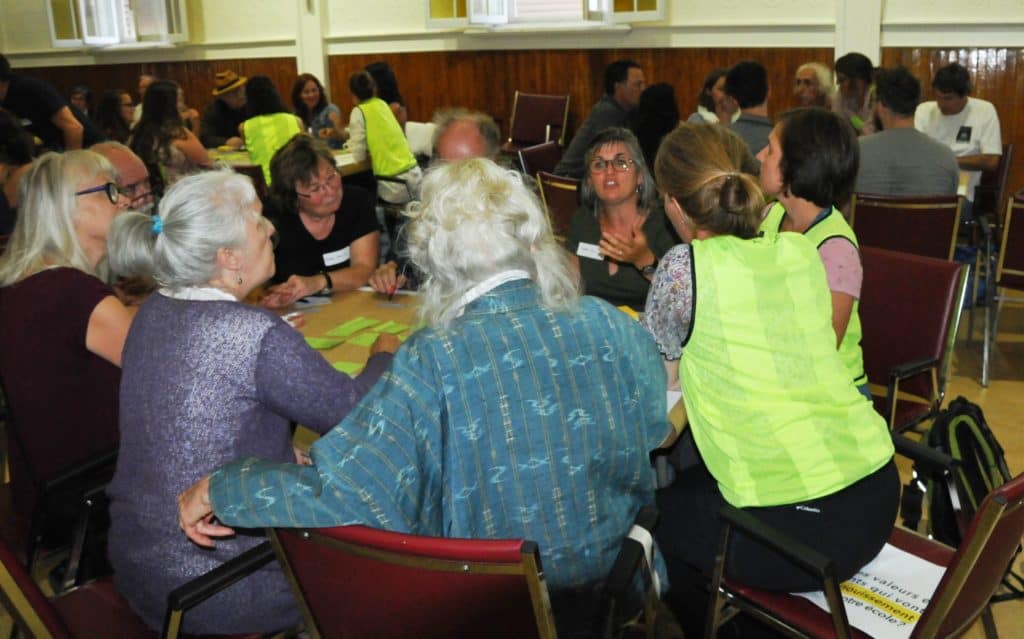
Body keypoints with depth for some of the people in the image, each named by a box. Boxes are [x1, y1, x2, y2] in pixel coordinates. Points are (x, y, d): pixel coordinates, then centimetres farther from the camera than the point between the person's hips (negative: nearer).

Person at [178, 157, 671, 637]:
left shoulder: (430, 363, -25)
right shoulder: (610, 326, -15)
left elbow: (336, 486, -28)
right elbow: (655, 429, 4)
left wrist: (213, 490, -12)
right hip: (609, 584, 3)